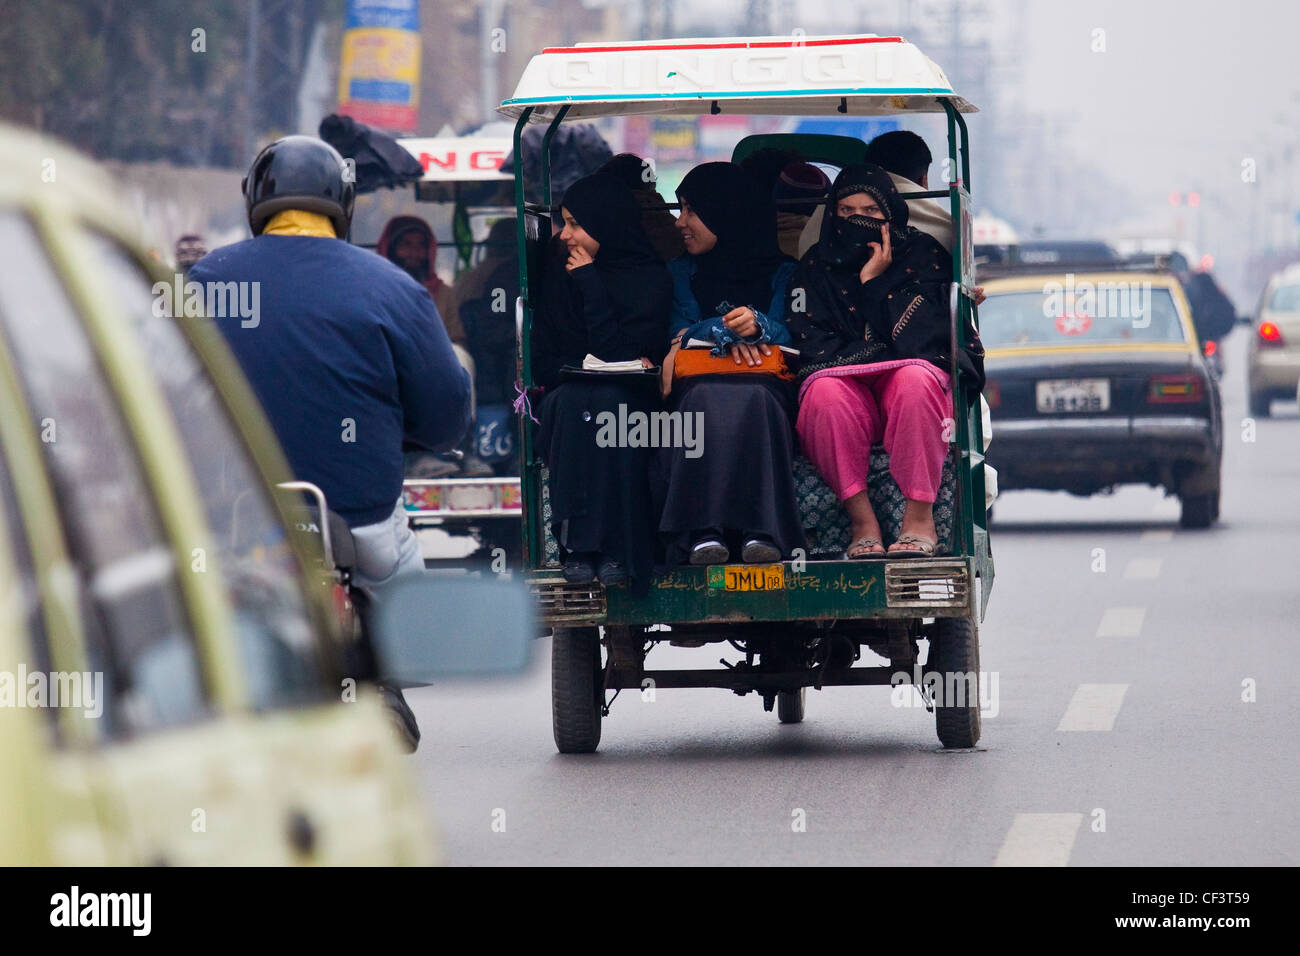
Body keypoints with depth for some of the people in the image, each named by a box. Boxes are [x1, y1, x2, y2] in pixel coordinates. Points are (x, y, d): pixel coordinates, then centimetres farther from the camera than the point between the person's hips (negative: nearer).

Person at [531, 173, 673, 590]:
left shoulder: (650, 278, 0)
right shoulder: (559, 275, 12)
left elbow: (616, 352, -13)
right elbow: (542, 359, 8)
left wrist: (589, 282, -9)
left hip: (629, 396, -2)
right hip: (567, 393, 2)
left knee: (607, 405, -36)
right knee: (573, 404, -33)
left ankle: (615, 546, -38)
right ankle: (577, 543, -38)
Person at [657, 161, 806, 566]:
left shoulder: (781, 271, 18)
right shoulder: (681, 271, 24)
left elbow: (787, 335, 2)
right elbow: (680, 331, 8)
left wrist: (756, 324, -20)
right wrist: (724, 332, -12)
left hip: (763, 384, -1)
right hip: (701, 384, 1)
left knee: (752, 399, -40)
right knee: (705, 399, -38)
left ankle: (759, 531, -54)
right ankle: (703, 533, -55)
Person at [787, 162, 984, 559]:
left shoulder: (923, 254, 10)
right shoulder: (815, 266, 15)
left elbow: (915, 336, -4)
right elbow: (813, 347, 2)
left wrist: (874, 283, -6)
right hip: (851, 398, 1)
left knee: (914, 379, -37)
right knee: (824, 390, -34)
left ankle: (919, 518, -32)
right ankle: (862, 522, -33)